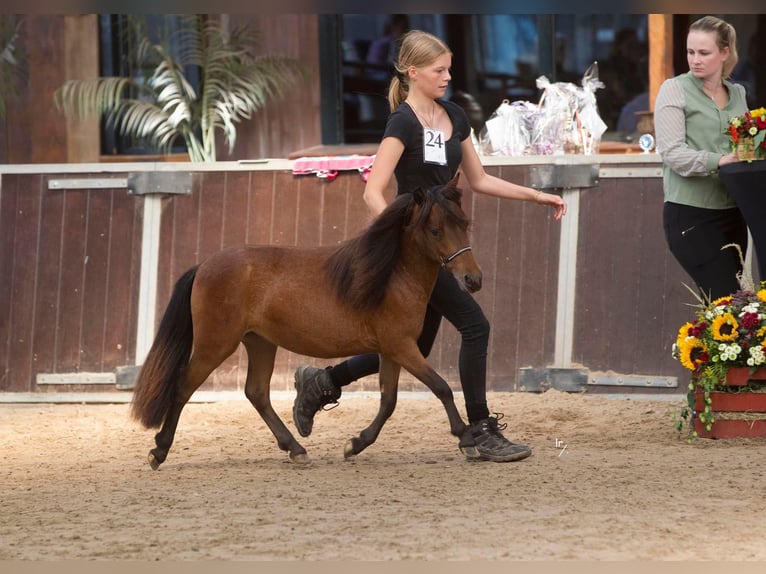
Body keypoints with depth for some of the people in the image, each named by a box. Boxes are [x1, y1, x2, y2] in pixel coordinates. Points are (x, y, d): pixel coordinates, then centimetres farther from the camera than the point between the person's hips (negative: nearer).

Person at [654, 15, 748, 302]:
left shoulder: (737, 94, 14)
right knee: (729, 299, -14)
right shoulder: (675, 90, -3)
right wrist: (719, 161, -28)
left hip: (731, 213, 6)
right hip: (691, 216, -6)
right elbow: (672, 152, -13)